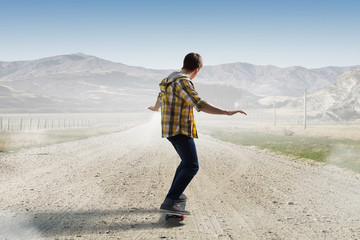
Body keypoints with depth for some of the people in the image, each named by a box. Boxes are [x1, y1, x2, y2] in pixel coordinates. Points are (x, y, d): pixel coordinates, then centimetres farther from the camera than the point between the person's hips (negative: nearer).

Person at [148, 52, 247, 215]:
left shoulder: (171, 78, 12)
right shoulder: (183, 82, -19)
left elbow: (160, 98, 31)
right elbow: (200, 105, -29)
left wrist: (155, 108, 54)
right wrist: (227, 112, -30)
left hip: (171, 129, 10)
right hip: (180, 131, -10)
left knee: (188, 161, 26)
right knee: (191, 167, -15)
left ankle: (175, 193, 36)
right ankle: (169, 202, -21)